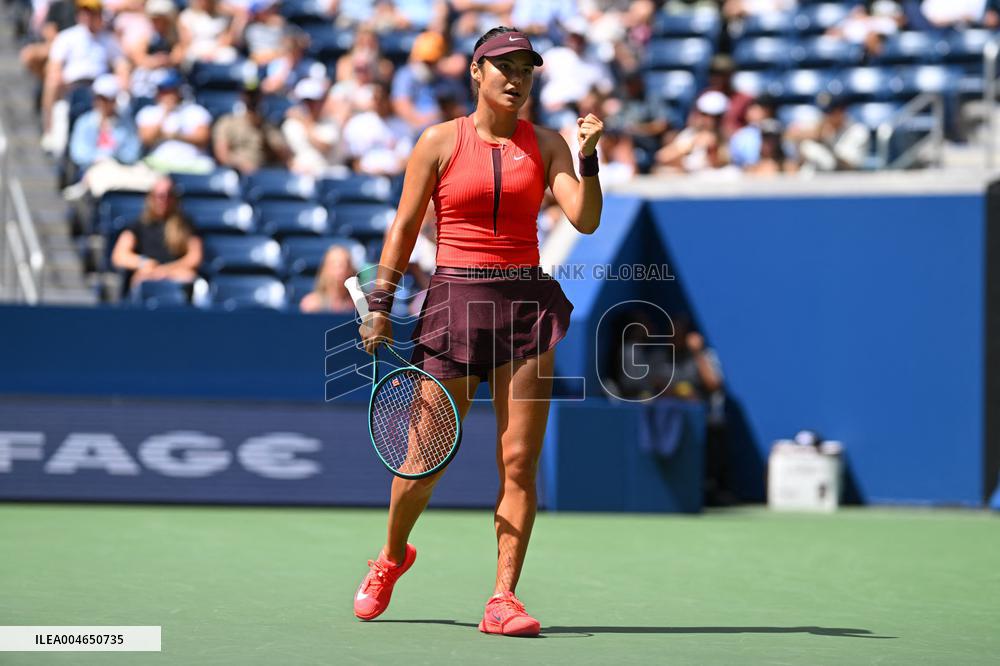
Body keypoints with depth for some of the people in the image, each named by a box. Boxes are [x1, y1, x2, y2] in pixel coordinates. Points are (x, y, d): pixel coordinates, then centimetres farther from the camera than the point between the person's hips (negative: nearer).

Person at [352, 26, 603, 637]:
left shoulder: (546, 145, 6)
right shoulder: (440, 142, 2)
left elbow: (585, 219, -5)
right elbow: (405, 227, 5)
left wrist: (589, 156, -18)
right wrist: (380, 304, 1)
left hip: (526, 303, 1)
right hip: (456, 300, -1)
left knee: (520, 460, -5)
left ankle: (503, 598, -2)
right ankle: (392, 557, 30)